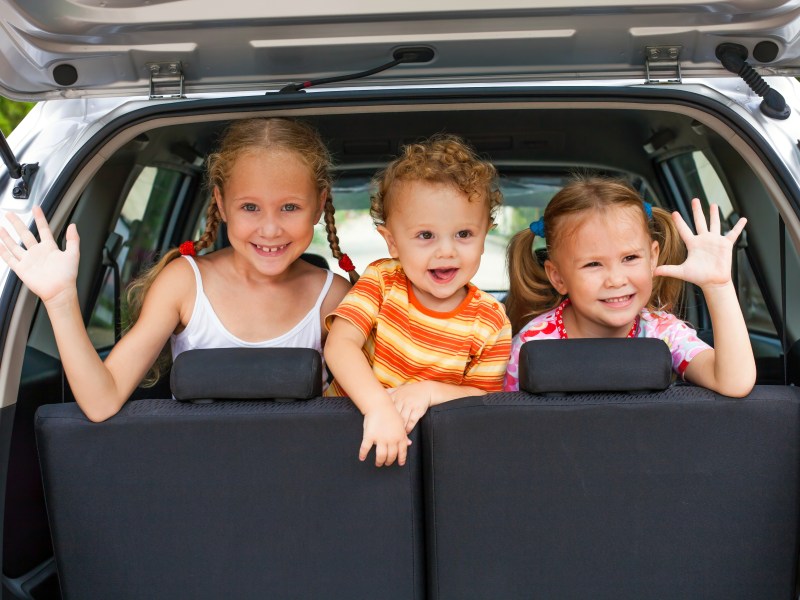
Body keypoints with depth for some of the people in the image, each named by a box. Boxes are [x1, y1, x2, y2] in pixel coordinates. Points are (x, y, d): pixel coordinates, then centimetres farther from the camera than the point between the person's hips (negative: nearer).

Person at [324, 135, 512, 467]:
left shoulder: (491, 322, -5)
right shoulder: (381, 281, -6)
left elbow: (485, 398, -3)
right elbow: (339, 344, -19)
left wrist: (430, 391, -21)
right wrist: (380, 406, -34)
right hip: (352, 417, 0)